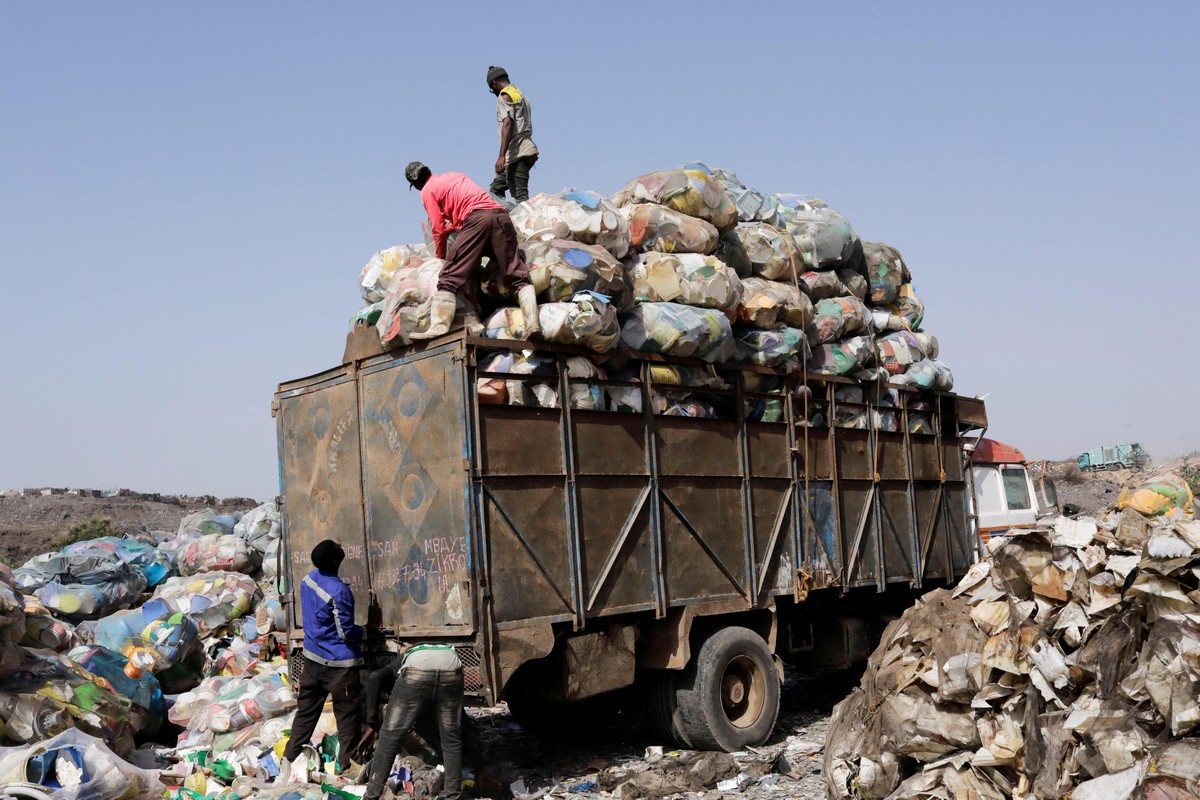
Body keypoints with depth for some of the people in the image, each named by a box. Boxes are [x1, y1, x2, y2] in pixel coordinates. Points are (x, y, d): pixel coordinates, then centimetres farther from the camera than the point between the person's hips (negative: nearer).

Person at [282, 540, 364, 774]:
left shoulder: (308, 579, -1)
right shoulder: (339, 591, -24)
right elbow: (346, 632, -20)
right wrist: (363, 632, 0)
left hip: (313, 658, 7)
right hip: (339, 663, -7)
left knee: (306, 710, 17)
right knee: (347, 715, 5)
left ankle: (289, 758, 23)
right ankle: (347, 764, 12)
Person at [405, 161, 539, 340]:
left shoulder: (427, 191, 14)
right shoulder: (455, 175, 33)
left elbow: (439, 229, 10)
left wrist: (440, 257, 22)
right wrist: (452, 224, 52)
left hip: (476, 219, -6)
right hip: (501, 215, 6)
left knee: (450, 278, -4)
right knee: (518, 276, 1)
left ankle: (439, 327, -15)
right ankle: (532, 323, -14)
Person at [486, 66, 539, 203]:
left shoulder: (504, 96, -6)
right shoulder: (520, 95, 24)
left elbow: (507, 124, -20)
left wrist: (502, 156, -26)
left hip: (517, 154, -10)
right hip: (526, 151, 10)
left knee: (520, 197, -15)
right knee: (496, 188, 17)